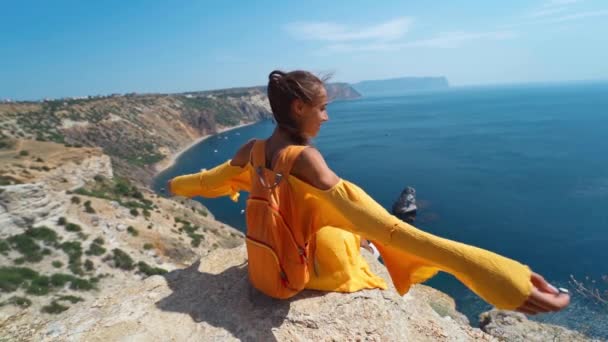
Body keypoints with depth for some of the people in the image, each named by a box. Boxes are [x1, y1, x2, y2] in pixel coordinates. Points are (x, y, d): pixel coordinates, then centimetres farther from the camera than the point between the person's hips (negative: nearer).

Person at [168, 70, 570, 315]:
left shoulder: (252, 150, -9)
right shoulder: (303, 157, -33)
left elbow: (212, 178, 9)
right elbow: (367, 217, -47)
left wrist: (176, 184, 33)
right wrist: (483, 269, -53)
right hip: (311, 269, -7)